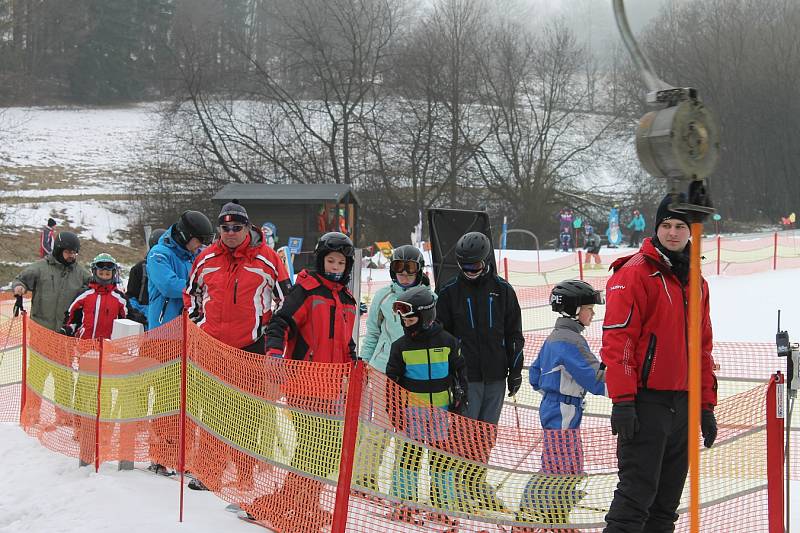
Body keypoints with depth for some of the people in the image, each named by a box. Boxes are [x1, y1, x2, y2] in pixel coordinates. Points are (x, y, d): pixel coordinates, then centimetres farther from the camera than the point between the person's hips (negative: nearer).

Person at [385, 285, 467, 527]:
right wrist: (395, 410, 0)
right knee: (408, 457, -2)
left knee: (443, 459, 6)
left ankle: (442, 508, 15)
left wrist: (459, 403, 5)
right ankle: (403, 506, 8)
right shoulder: (401, 346, 0)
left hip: (441, 412, 1)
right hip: (411, 411, -1)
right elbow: (391, 380, 5)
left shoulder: (447, 342, 1)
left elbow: (460, 373, 9)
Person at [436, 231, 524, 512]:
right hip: (465, 375, -3)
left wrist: (515, 370, 8)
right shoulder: (450, 291, 0)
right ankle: (458, 487, 1)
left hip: (495, 375, 3)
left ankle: (477, 483, 19)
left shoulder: (502, 290, 6)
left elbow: (514, 333, 11)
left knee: (488, 434, 9)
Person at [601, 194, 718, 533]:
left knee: (667, 498, 10)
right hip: (645, 402, -7)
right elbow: (618, 338, -13)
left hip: (683, 403, 7)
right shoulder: (635, 273, -7)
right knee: (637, 491, -10)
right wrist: (622, 400, -19)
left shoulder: (696, 283, 17)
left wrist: (707, 406, 17)